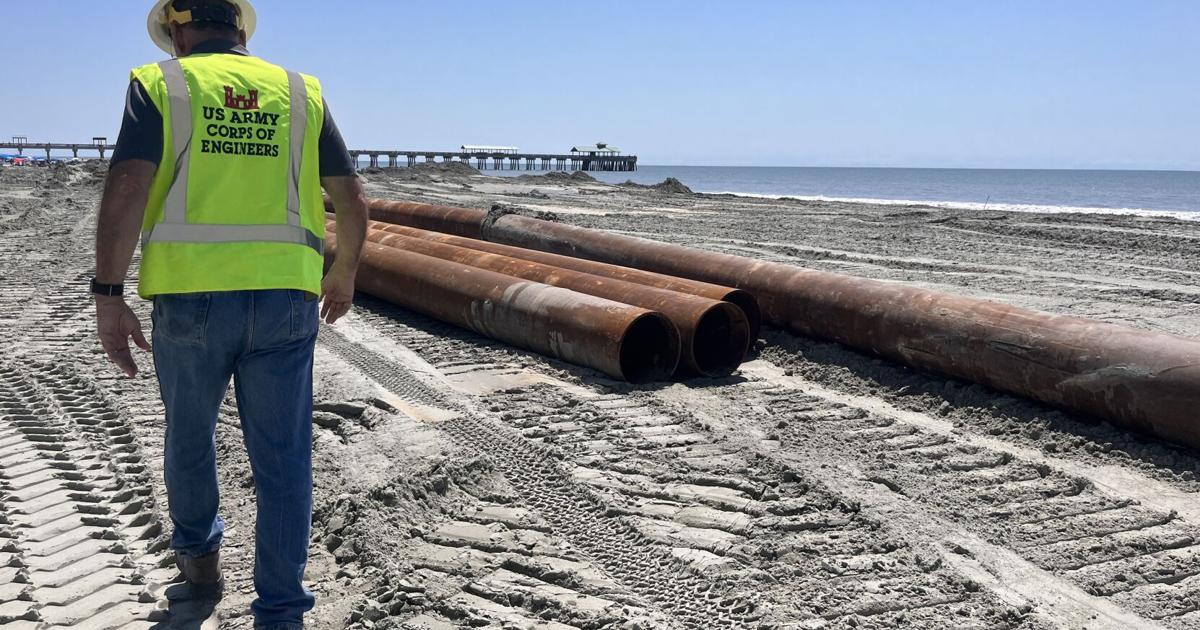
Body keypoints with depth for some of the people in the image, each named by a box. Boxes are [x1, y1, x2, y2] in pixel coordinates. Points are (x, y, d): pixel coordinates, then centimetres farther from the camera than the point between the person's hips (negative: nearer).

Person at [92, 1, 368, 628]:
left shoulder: (160, 84, 4)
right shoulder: (300, 91, 11)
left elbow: (126, 188, -11)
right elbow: (352, 198, 11)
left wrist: (108, 294, -9)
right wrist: (343, 274, 25)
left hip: (190, 294, -1)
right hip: (285, 297, 1)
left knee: (189, 431, 22)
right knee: (282, 456, 6)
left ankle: (198, 551, 43)